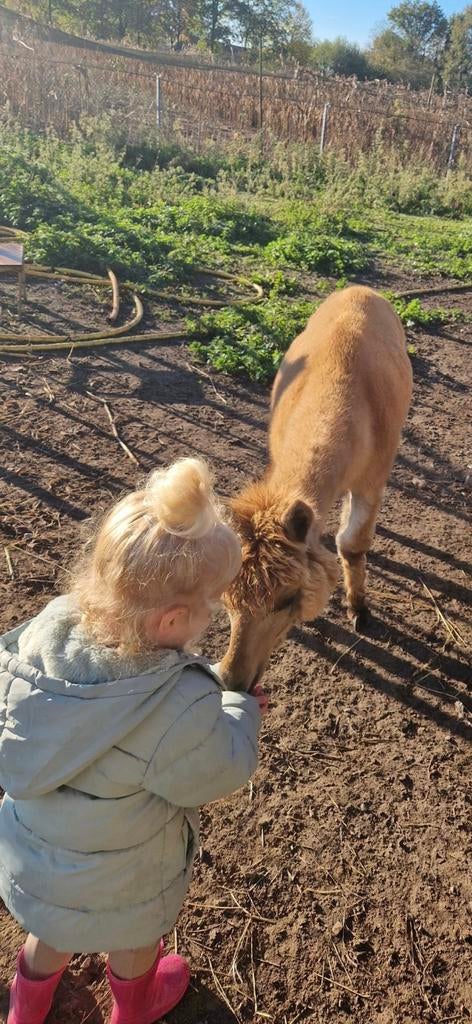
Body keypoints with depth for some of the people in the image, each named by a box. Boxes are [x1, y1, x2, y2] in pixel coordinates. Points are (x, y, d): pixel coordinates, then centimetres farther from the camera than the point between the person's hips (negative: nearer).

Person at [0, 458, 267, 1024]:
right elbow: (215, 774, -22)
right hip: (118, 892, -4)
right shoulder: (180, 707, -42)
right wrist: (240, 711, -3)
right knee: (134, 945, 32)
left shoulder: (46, 630, -27)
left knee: (52, 933, 37)